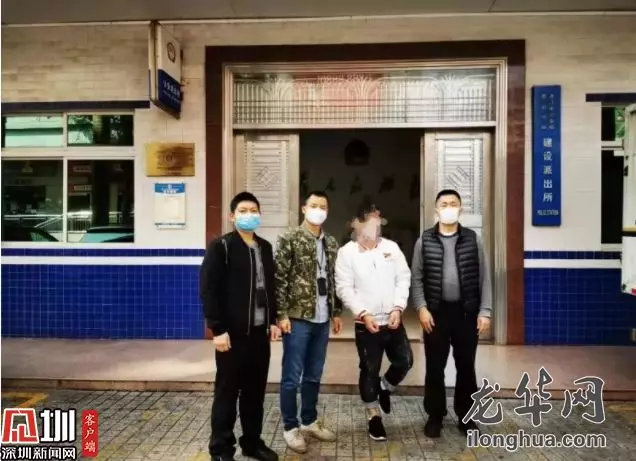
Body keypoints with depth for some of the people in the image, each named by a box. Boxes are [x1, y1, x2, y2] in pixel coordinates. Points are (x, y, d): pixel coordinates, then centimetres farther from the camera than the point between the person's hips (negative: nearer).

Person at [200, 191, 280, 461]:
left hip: (259, 331, 6)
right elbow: (208, 290, -12)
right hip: (233, 333, -5)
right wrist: (218, 329, -16)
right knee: (227, 392, 7)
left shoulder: (265, 247, 11)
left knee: (255, 391, 14)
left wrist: (272, 320, 11)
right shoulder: (221, 247, -8)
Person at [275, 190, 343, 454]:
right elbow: (280, 279, -10)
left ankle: (310, 422, 31)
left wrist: (336, 312, 12)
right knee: (292, 377, 4)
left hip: (322, 320, 6)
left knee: (314, 375, 16)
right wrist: (282, 315, -14)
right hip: (297, 318, -5)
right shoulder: (290, 239, -7)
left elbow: (333, 280, 14)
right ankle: (291, 427, 19)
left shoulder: (331, 244, 10)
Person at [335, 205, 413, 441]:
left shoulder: (391, 247, 4)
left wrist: (398, 308, -9)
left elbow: (403, 279, 2)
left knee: (404, 361, 6)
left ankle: (384, 387, 37)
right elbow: (344, 288, -9)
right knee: (369, 370, 7)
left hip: (393, 320, 3)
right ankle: (374, 417, 26)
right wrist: (363, 314, -17)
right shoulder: (347, 252, -6)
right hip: (366, 323, -3)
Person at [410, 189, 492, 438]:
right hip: (436, 312, -1)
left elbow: (483, 278, 3)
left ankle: (466, 415, 28)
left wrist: (485, 311, -3)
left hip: (466, 312, 1)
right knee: (435, 367, 7)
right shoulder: (424, 241, 0)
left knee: (466, 366, 11)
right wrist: (422, 308, -9)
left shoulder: (473, 240, 2)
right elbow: (417, 279, 1)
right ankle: (435, 416, 23)